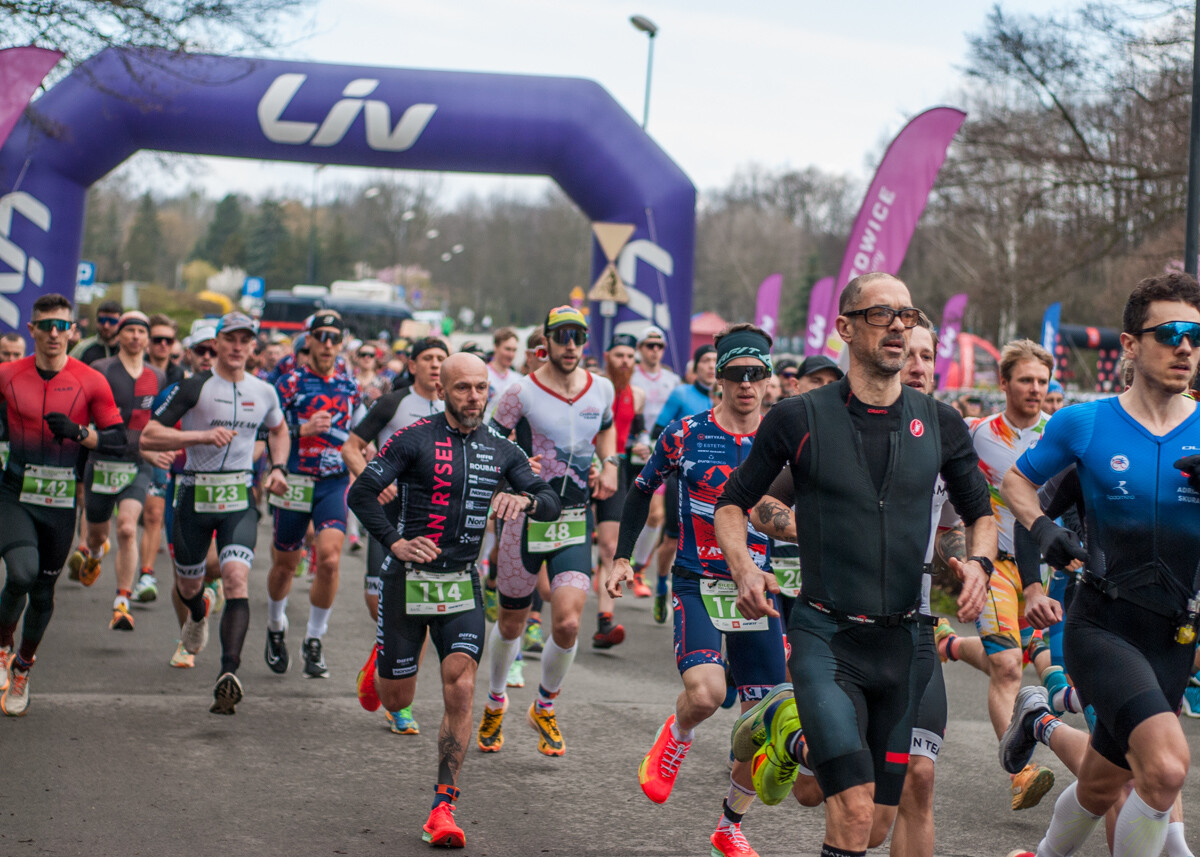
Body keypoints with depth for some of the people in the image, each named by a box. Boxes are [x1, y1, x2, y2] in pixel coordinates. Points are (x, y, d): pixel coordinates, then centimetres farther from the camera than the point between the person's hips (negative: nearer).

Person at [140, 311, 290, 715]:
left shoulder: (264, 392, 7)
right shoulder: (194, 388, -6)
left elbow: (279, 430, 29)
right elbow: (148, 437, -12)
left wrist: (278, 468, 10)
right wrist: (202, 435, -23)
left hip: (240, 500, 1)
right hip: (195, 497, -1)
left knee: (237, 579, -19)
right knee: (189, 583, 14)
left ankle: (229, 673, -27)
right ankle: (198, 617, 53)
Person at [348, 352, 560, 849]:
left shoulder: (500, 451, 6)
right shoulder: (414, 439, -7)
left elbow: (551, 504, 4)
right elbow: (361, 493, -8)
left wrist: (526, 500, -18)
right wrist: (395, 542, -20)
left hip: (462, 585, 3)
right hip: (409, 580, -3)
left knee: (460, 692, -12)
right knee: (396, 700, 6)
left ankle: (443, 810, -5)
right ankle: (380, 666, 46)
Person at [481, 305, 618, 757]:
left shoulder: (602, 388, 2)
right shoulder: (522, 393, -10)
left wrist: (609, 465, 8)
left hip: (576, 521, 2)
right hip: (526, 517, -2)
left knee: (568, 623, -14)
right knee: (510, 622, 11)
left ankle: (544, 708, 13)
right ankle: (496, 701, 40)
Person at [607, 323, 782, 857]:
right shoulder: (686, 433, -2)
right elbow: (642, 490, 12)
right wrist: (622, 558, 6)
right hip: (697, 586, -3)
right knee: (706, 692, -28)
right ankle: (677, 734, 10)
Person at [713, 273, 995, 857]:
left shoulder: (938, 424, 5)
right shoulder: (799, 418, -4)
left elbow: (979, 512, 18)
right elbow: (732, 503, 5)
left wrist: (979, 562, -3)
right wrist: (744, 570, -13)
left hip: (904, 640, 4)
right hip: (826, 635, -4)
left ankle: (794, 734, 37)